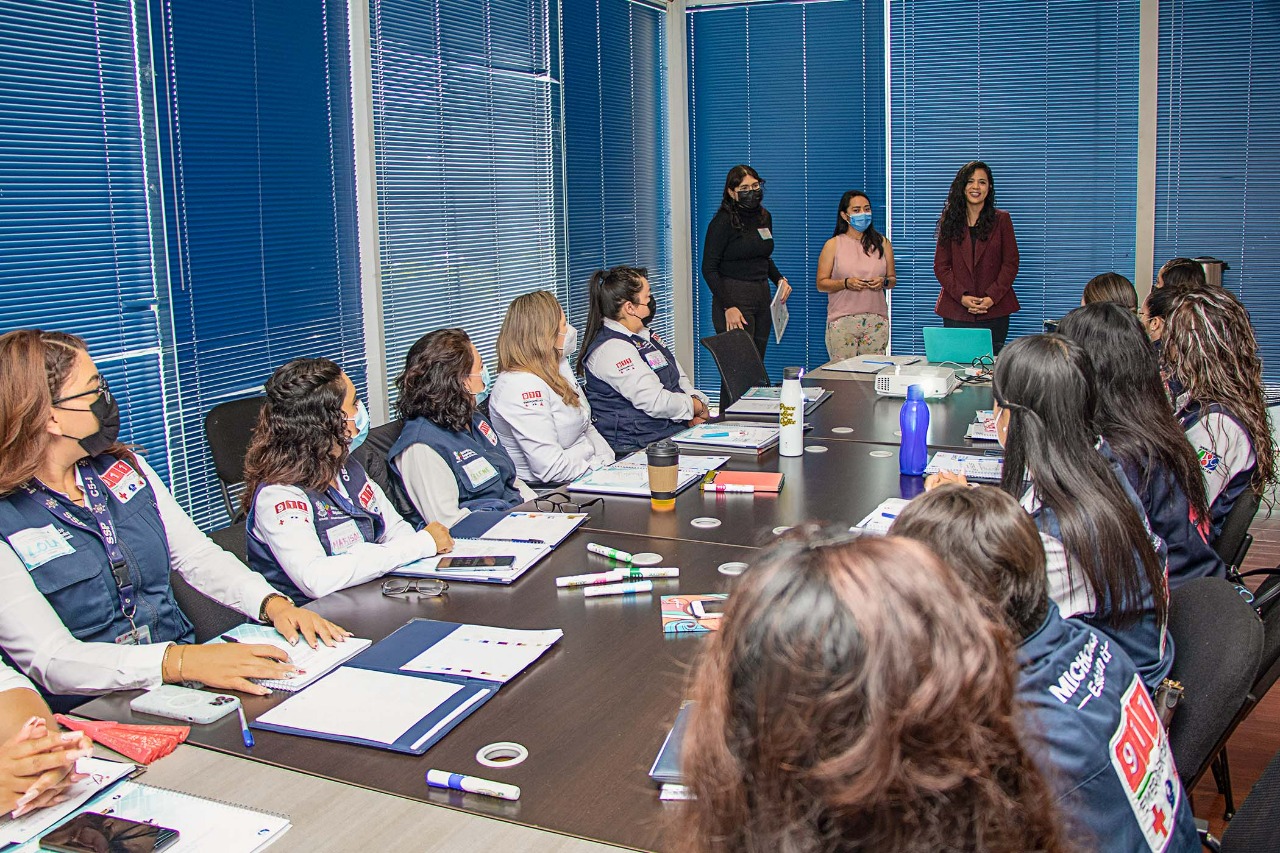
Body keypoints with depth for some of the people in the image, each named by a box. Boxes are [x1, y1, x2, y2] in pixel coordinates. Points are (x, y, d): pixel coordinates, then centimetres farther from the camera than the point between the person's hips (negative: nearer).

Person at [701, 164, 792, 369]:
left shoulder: (764, 216, 12)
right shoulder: (723, 221, -10)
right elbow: (709, 269, -12)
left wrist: (780, 279, 8)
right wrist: (728, 307, -18)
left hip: (762, 296, 7)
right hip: (734, 297, -7)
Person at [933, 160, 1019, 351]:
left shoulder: (1001, 219, 7)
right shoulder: (950, 221, 8)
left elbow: (1011, 264, 3)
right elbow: (940, 266, 4)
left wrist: (992, 297, -11)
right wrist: (962, 296, -10)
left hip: (994, 311, 0)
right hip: (956, 312, 1)